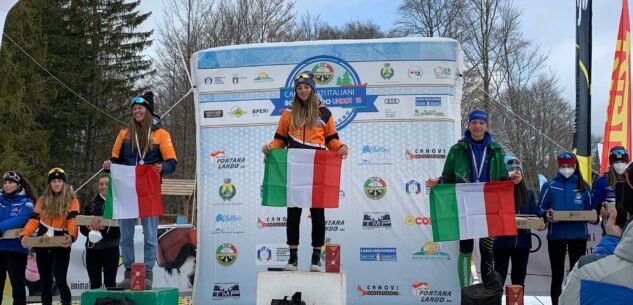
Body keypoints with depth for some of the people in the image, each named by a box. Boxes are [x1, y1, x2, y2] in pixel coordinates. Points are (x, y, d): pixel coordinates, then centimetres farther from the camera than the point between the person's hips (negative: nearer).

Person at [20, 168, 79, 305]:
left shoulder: (72, 201, -2)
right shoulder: (42, 201, 10)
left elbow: (73, 220, -16)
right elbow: (34, 220, 2)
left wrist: (72, 236, -36)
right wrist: (24, 235, -16)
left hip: (61, 245, -4)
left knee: (60, 281, -11)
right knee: (45, 281, 10)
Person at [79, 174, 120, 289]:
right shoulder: (91, 205, 13)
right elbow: (82, 227, 10)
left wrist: (105, 227, -22)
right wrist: (89, 228, -12)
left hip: (110, 248, -4)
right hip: (92, 248, 4)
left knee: (110, 283, -3)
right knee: (94, 283, 8)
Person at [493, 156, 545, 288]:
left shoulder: (528, 193, 9)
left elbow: (534, 215, 8)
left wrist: (540, 224, -12)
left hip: (522, 241, 5)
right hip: (502, 240, -5)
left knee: (519, 278, 13)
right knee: (499, 277, -3)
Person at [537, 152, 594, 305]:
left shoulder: (583, 187, 8)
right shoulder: (549, 186, 3)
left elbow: (590, 210, 11)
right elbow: (541, 208, 1)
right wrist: (546, 214, -20)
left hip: (578, 235, 1)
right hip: (556, 235, -1)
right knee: (557, 275, 6)